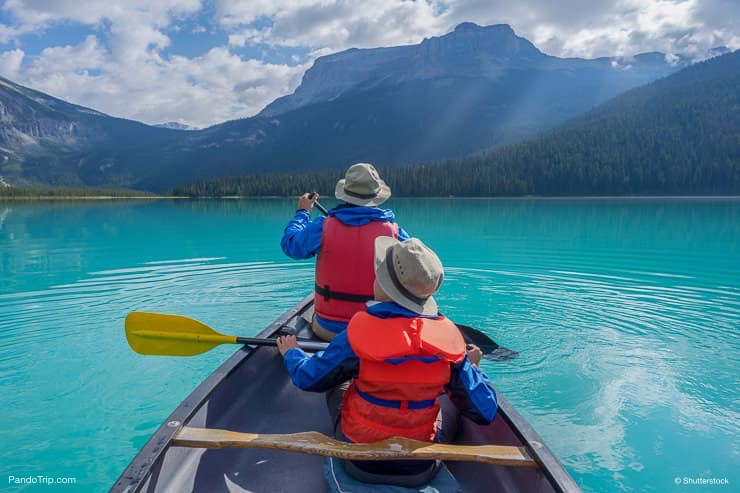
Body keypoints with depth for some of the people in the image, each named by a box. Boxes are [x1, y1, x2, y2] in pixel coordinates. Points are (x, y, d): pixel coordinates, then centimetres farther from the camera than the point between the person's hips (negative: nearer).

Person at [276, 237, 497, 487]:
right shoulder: (449, 337, -18)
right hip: (421, 470, 1)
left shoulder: (359, 333, -24)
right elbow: (485, 412, -9)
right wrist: (471, 365, 10)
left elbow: (308, 378, -7)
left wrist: (291, 352, 16)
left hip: (361, 465, -1)